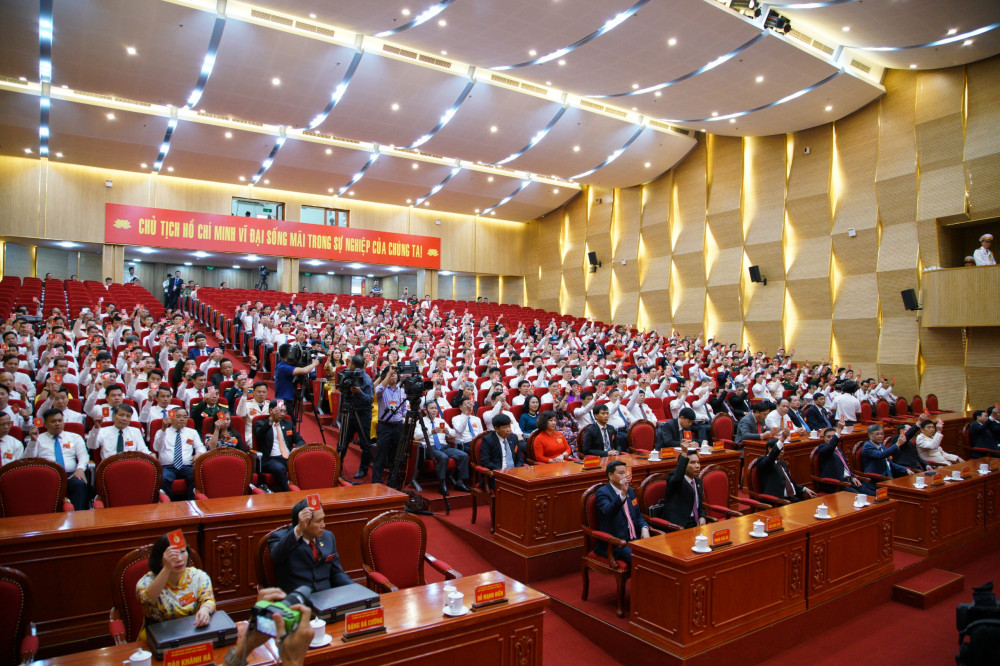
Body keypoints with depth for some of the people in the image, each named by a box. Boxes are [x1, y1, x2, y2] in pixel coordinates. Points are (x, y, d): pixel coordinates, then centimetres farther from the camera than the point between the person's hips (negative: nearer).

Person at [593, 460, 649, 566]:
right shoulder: (602, 493, -8)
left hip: (635, 538, 7)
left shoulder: (630, 490, 17)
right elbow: (608, 511, -28)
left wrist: (644, 528, 1)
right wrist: (622, 494, -42)